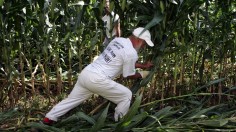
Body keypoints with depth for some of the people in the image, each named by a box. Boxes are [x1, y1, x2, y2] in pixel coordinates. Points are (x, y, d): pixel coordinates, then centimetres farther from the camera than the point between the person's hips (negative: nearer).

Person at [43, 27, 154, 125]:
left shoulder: (118, 40, 17)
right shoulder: (131, 52, -9)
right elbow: (128, 75, 3)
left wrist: (143, 66, 34)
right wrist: (141, 74, 22)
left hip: (85, 74, 8)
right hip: (97, 80, -8)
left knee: (72, 99, 22)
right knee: (126, 95, 7)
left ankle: (48, 118, 25)